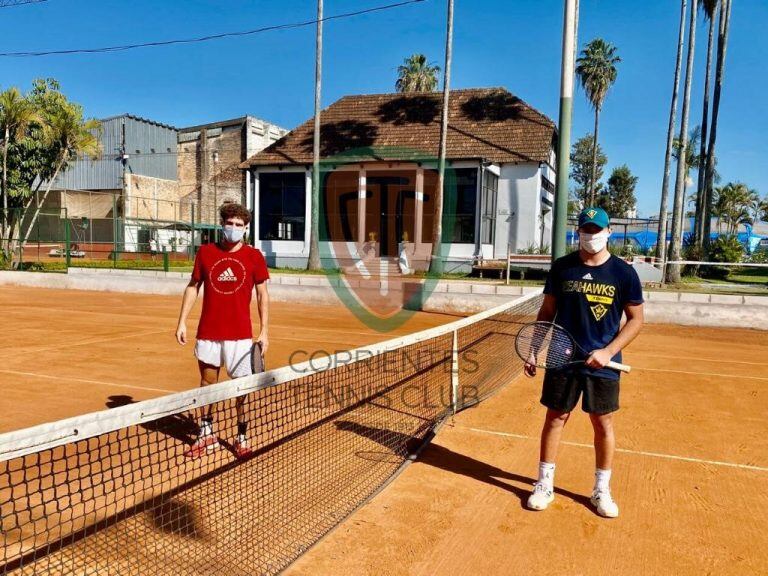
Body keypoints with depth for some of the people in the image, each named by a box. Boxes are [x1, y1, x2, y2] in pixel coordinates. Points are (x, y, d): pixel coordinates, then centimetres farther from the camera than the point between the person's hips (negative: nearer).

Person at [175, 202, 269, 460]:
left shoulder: (254, 256, -1)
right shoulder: (205, 252, 4)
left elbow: (262, 295, 1)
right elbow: (193, 287, 11)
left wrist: (264, 331, -5)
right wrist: (182, 322, 5)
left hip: (240, 335, -2)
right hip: (208, 332, 2)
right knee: (207, 382, 13)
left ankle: (242, 438, 19)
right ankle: (207, 434, 29)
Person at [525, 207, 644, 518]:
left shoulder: (624, 273, -4)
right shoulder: (562, 267, 0)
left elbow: (636, 319, -1)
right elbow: (547, 312, 6)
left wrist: (608, 352, -13)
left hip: (603, 364, 0)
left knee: (604, 424, 9)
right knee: (555, 419, 8)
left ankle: (602, 489, 27)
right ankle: (545, 484, 23)